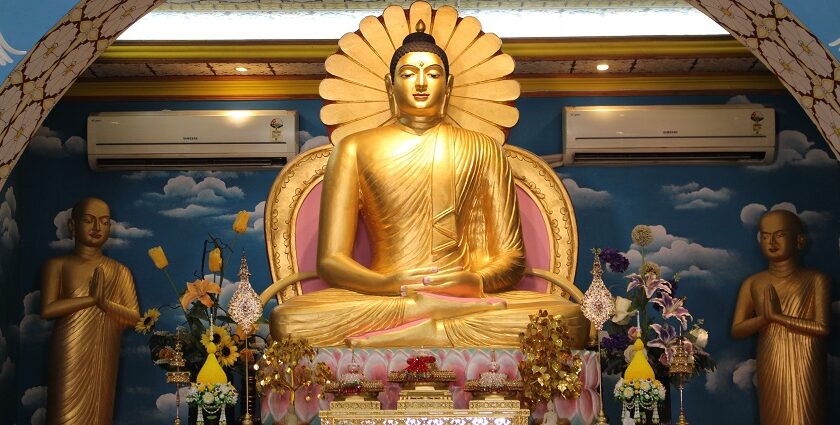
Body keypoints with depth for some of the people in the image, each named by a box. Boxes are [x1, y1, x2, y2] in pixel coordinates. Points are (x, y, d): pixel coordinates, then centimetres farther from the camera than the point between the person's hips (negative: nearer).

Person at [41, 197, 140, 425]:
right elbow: (47, 310, -10)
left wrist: (104, 302, -13)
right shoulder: (58, 265, 2)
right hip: (69, 356, -2)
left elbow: (134, 317, 2)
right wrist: (92, 298, -11)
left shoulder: (119, 272, 9)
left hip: (103, 357, 2)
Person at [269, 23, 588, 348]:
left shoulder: (482, 151, 17)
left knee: (569, 319, -30)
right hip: (380, 298, -1)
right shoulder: (355, 150, 12)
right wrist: (388, 284, -17)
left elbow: (511, 259, 11)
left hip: (466, 295, 2)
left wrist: (476, 282, -14)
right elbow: (331, 261, 5)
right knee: (287, 320, -34)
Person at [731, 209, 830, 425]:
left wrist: (778, 316, -16)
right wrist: (764, 318, -16)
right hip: (770, 366, 3)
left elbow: (822, 327, -13)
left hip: (804, 366, -3)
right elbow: (737, 330, 1)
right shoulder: (753, 283, 3)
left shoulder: (816, 280, -5)